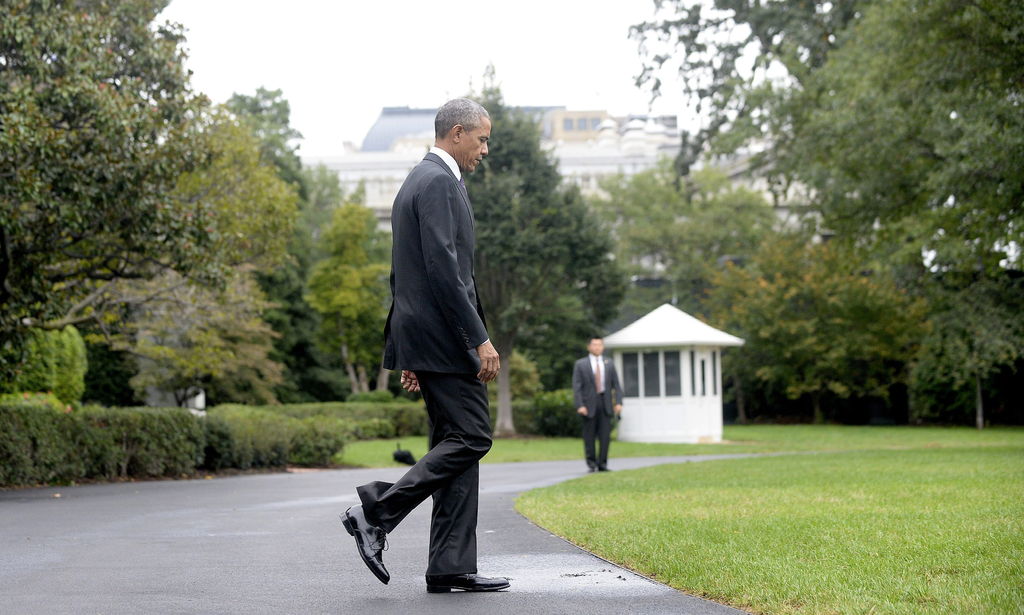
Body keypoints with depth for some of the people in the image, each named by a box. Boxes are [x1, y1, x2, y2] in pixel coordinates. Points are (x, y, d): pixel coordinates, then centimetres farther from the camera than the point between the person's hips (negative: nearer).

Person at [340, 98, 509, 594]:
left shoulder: (417, 182, 22)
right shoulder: (438, 182, -10)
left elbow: (404, 273, 23)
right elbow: (444, 268, -20)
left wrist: (409, 354, 23)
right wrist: (480, 338, -20)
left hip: (426, 338, 10)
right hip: (443, 336, -10)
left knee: (457, 442, 7)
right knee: (471, 436, -9)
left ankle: (451, 568, 5)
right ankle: (377, 512, -9)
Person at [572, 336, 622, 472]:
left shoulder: (609, 364, 11)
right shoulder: (580, 365, 3)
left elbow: (616, 385, 9)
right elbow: (576, 387, -2)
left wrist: (618, 402, -4)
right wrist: (579, 405, -13)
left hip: (605, 403, 2)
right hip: (589, 404, -2)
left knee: (605, 435, -4)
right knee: (589, 435, 2)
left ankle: (602, 464, 2)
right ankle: (591, 463, 14)